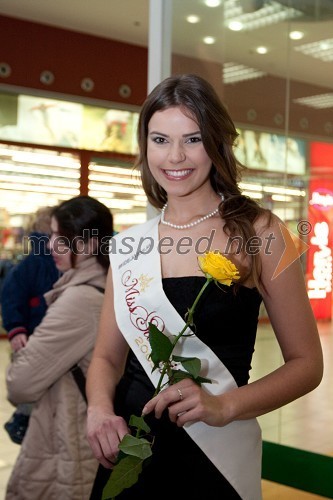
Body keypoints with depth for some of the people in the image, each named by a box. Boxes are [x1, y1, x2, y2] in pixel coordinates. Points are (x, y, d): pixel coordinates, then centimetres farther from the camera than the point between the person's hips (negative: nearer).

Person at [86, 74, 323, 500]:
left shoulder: (259, 233, -9)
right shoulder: (127, 245, 1)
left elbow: (306, 363, -7)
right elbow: (107, 355, 8)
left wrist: (224, 405, -21)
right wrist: (99, 409, -12)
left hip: (214, 457, -3)